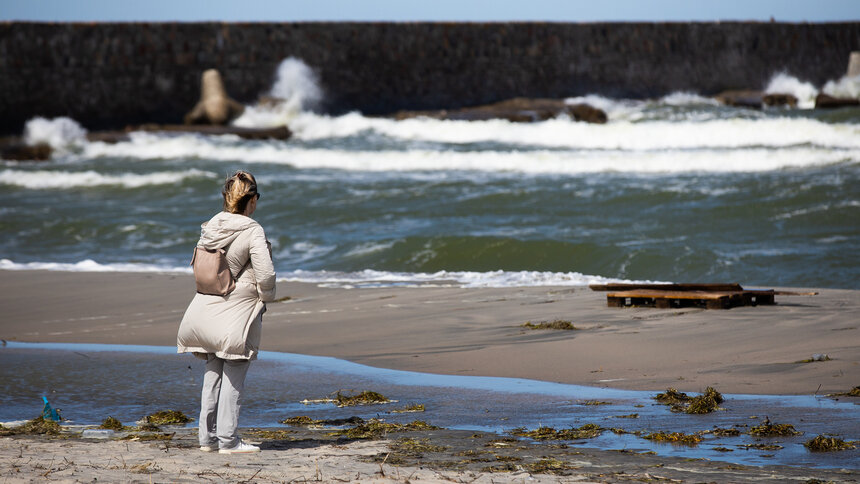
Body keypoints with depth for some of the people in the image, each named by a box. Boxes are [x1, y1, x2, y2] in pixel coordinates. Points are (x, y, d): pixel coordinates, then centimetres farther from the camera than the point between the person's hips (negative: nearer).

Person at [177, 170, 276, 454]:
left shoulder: (210, 228, 4)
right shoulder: (252, 231, -14)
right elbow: (265, 274, -18)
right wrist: (265, 297, 1)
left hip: (207, 307, 6)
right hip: (238, 309, -6)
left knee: (213, 373, 13)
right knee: (234, 377, 0)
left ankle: (208, 437, 16)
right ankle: (227, 440, 1)